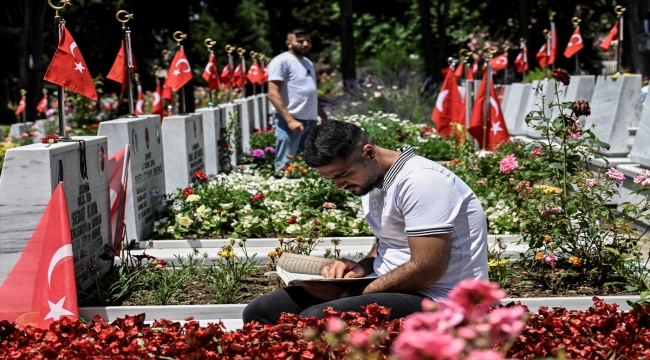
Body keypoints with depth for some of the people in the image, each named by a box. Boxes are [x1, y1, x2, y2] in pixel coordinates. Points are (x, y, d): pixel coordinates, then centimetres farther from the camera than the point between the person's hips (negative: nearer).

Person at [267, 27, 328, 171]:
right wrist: (290, 120, -24)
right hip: (290, 121, -9)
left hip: (310, 121, 9)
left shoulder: (308, 62, 21)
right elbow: (273, 94, -16)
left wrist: (325, 118, 25)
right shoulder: (282, 61, -7)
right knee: (285, 166, -10)